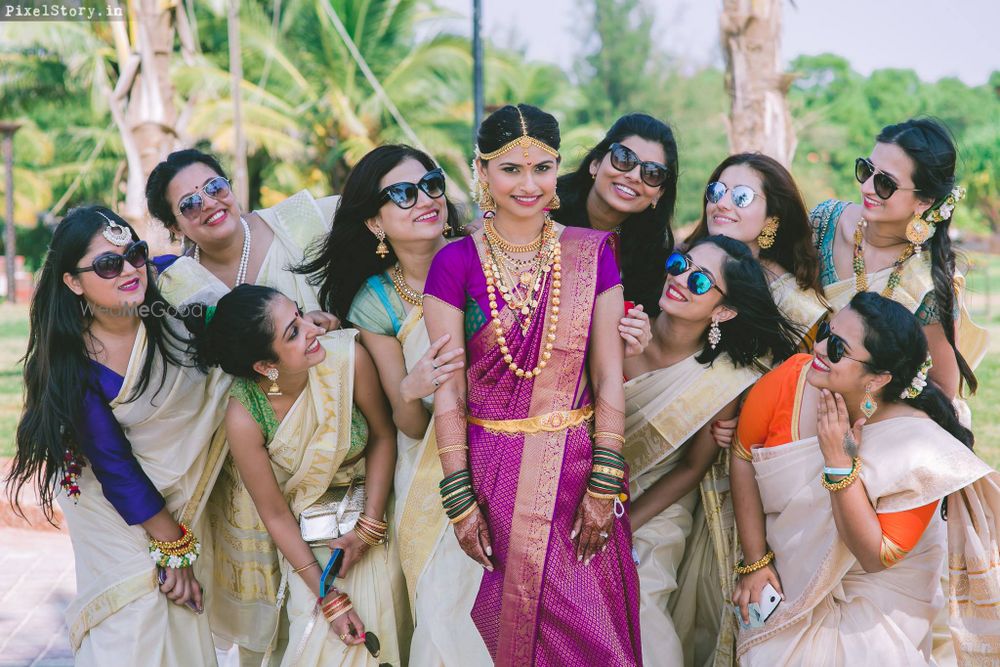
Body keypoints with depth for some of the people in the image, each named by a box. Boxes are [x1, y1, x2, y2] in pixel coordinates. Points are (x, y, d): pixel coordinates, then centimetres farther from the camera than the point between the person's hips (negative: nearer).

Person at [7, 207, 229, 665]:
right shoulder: (74, 363, -25)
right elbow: (113, 464, -18)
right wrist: (172, 543, -14)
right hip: (119, 501, -3)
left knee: (189, 611, 8)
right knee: (135, 628, -6)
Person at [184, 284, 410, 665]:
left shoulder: (347, 356, -27)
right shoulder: (244, 417, -28)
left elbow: (382, 434, -9)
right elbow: (275, 515, -14)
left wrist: (368, 528, -13)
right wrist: (329, 597, -12)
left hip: (372, 514, 2)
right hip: (309, 540, -1)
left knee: (381, 634, 4)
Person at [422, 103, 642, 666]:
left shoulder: (592, 253, 1)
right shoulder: (456, 263, -3)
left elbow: (609, 377, -1)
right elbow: (449, 391, -5)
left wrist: (604, 487, -7)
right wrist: (460, 499, -9)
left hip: (578, 466, 1)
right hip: (494, 471, -1)